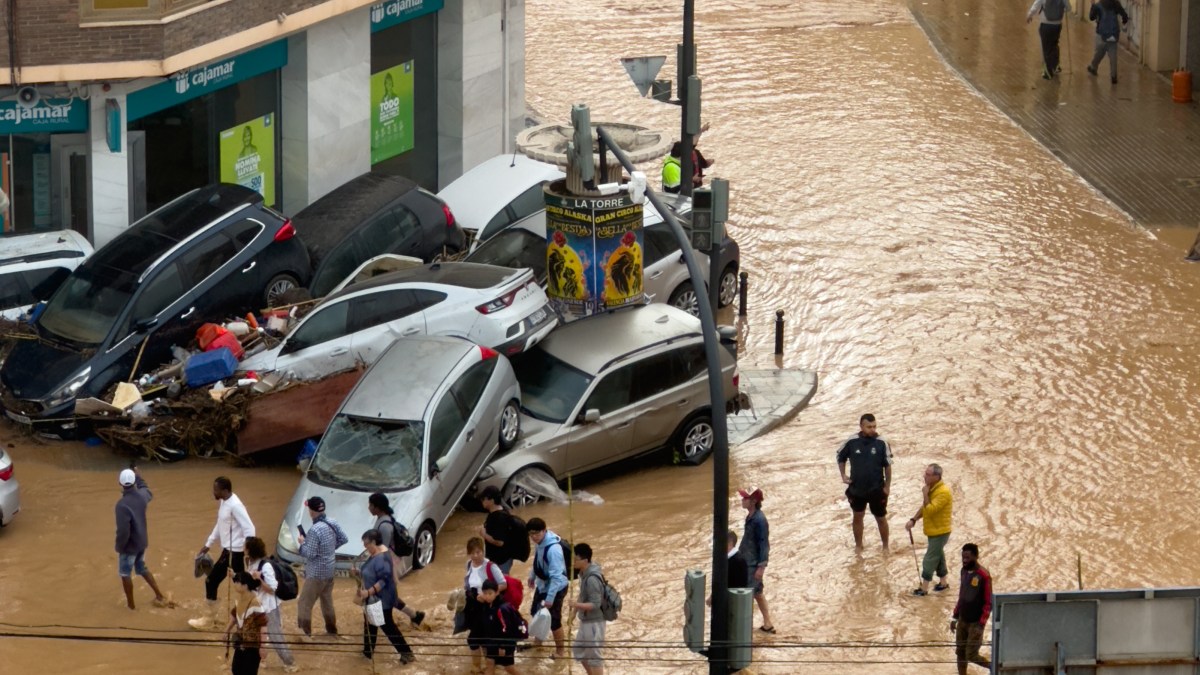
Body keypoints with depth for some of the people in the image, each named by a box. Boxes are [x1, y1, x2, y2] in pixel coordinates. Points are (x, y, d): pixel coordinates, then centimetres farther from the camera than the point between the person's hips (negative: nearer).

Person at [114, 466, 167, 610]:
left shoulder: (122, 504, -30)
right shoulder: (142, 496, -9)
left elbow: (123, 530, -29)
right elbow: (147, 492, 21)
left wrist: (119, 546, -13)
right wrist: (139, 477, 33)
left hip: (130, 545, -7)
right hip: (142, 542, 7)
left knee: (125, 574, 13)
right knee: (142, 569, 27)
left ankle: (131, 605, 24)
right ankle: (160, 596, 32)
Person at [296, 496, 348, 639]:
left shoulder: (315, 530, -29)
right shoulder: (332, 523, -4)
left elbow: (309, 554, -26)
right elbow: (344, 539, 10)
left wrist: (302, 542, -9)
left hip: (316, 573, -8)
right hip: (329, 569, 8)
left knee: (304, 603, 1)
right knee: (327, 601, 23)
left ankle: (306, 634, 2)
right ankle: (331, 630, 34)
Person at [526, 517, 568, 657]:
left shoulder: (553, 549, -35)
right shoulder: (540, 542, -8)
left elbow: (556, 576, -33)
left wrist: (550, 598, -32)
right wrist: (532, 576, 26)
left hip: (555, 588, -9)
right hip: (542, 585, 9)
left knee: (553, 620, 2)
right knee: (536, 613, 24)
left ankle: (560, 650, 22)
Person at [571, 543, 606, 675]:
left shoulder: (592, 579, -27)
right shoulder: (584, 573, 3)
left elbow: (595, 604, -27)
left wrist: (577, 605, -39)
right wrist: (574, 613, 17)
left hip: (594, 622, -10)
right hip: (586, 621, 10)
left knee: (594, 656, 1)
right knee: (579, 651, 22)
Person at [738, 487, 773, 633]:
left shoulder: (759, 520, -23)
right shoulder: (750, 516, 4)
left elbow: (764, 544, -22)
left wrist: (761, 566, -21)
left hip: (755, 563, -10)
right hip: (748, 561, 10)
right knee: (757, 592, 18)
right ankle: (767, 624, 28)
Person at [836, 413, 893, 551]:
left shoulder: (881, 443, -14)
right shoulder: (852, 442, -11)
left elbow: (888, 466, -6)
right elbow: (841, 457, 7)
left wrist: (887, 486, -6)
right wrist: (843, 475, -2)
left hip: (877, 489, -2)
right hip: (856, 488, 2)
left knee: (881, 518, 10)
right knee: (858, 517, 15)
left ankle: (885, 546, 25)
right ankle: (858, 546, 32)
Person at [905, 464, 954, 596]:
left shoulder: (943, 492, -25)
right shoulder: (932, 488, 6)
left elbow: (930, 510, -31)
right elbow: (924, 508, 16)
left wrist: (925, 495, -23)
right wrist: (913, 520, 6)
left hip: (940, 532, -9)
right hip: (933, 531, 9)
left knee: (930, 559, -6)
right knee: (938, 556, 19)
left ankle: (924, 588, -1)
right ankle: (943, 582, 31)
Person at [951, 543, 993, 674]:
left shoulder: (983, 576, -17)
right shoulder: (964, 571, 5)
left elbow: (988, 603, -15)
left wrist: (981, 624, -19)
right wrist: (955, 617, 14)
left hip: (975, 622, -7)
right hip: (962, 620, 7)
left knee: (971, 656, -4)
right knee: (960, 653, 9)